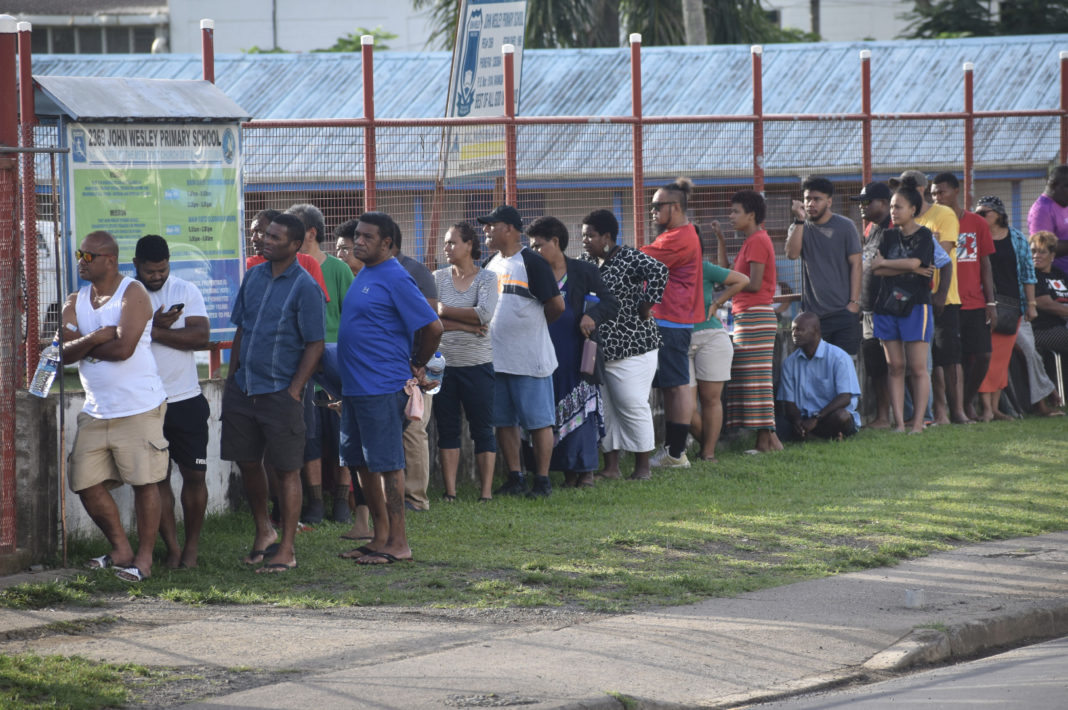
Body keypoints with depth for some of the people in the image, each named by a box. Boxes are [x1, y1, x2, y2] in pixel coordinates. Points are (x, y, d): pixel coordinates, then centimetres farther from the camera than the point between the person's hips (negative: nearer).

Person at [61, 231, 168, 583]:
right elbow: (64, 352, 0)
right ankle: (121, 550, 18)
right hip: (96, 409, 7)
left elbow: (124, 347, -21)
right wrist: (96, 338, -17)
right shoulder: (76, 301, 11)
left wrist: (83, 347, -7)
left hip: (139, 407, -7)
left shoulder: (132, 293, -9)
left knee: (144, 481, -3)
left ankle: (144, 557, 6)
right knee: (86, 483, 4)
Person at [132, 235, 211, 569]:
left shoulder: (186, 291, 1)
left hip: (185, 400, 0)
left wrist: (155, 332, -16)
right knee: (157, 478, 3)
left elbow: (201, 335, -12)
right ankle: (172, 547, 10)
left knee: (194, 475, 1)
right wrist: (155, 325, -20)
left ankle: (192, 545, 13)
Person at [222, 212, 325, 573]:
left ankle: (286, 549, 6)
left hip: (281, 391, -6)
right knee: (247, 462, 12)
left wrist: (294, 390, -14)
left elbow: (315, 344, -10)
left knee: (286, 469, 0)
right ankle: (263, 532, 31)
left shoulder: (305, 287, -10)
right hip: (244, 388, 6)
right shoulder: (254, 276, 9)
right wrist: (232, 377, 12)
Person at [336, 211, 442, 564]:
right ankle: (381, 537, 19)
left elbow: (432, 327, -15)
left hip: (382, 386, -9)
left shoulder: (395, 279, -13)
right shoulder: (363, 276, 15)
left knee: (387, 465, -6)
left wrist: (417, 366, -3)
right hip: (354, 386, 9)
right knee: (362, 464, 12)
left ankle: (399, 543, -1)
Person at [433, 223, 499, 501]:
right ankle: (449, 491, 7)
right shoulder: (439, 277, 7)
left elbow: (484, 314, -14)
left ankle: (486, 492, 0)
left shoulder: (486, 278, 1)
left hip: (477, 363, -2)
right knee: (447, 429, 4)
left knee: (482, 429, -1)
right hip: (444, 361, 2)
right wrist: (466, 325, -13)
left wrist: (445, 311, -8)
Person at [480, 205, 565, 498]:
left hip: (530, 359, -7)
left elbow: (557, 305, -11)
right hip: (495, 358, 7)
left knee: (538, 420, -1)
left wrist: (536, 322, 5)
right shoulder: (490, 265, 12)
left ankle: (542, 481, 3)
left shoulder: (532, 263, -10)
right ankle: (515, 478, 17)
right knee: (503, 421, 9)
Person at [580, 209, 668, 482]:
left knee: (633, 407, -3)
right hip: (598, 350, 8)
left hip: (630, 348, -8)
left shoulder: (628, 258, -12)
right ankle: (611, 467, 14)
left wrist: (645, 306, -22)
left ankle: (643, 467, 5)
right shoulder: (587, 263, 12)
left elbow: (658, 271, -26)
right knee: (604, 408, 8)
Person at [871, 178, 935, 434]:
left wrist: (884, 262, -1)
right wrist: (910, 269, -9)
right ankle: (899, 421, 3)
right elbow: (875, 268, 1)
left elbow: (914, 262, -16)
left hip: (915, 306, -5)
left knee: (917, 367, -5)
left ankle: (918, 421, -2)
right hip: (887, 306, 5)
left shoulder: (923, 236, -1)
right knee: (895, 367, 2)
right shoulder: (889, 236, 13)